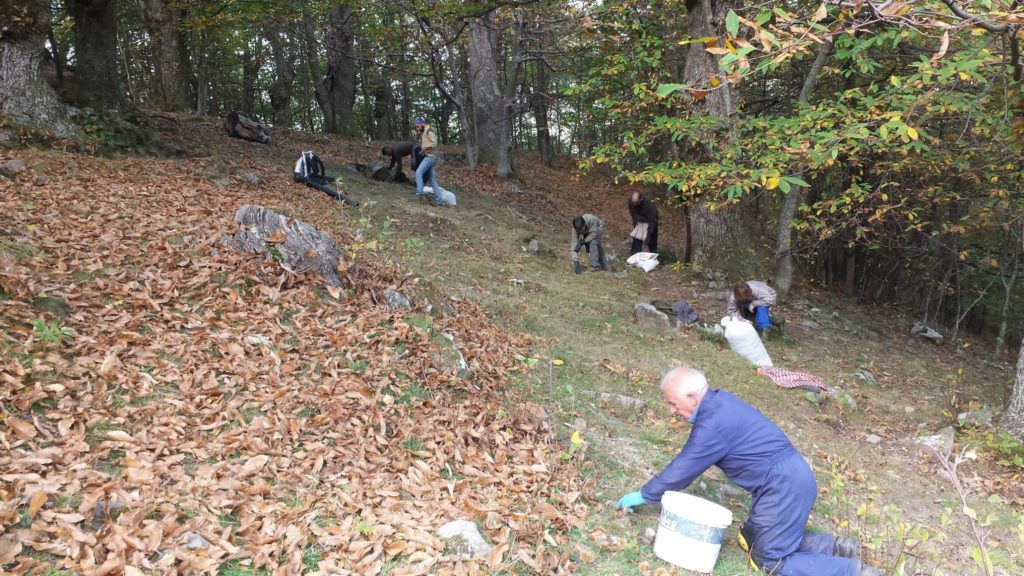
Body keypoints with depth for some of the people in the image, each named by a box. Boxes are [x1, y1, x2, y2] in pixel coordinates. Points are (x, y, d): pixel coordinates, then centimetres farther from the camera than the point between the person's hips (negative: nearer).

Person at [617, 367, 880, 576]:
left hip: (784, 487, -10)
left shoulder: (713, 424, -22)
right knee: (752, 538, 16)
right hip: (791, 478, 10)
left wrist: (643, 495, 0)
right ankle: (837, 547, 14)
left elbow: (681, 469, -12)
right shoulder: (718, 401, 8)